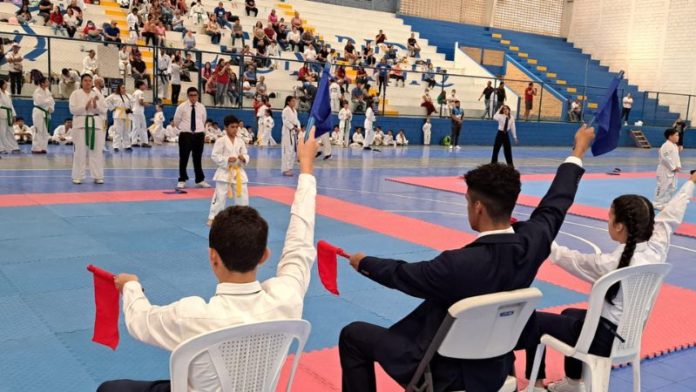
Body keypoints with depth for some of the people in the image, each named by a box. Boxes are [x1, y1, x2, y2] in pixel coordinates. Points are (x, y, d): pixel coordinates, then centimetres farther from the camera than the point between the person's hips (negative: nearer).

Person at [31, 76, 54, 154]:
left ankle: (43, 148, 16)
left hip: (46, 113, 8)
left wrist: (51, 108, -9)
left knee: (45, 131, 9)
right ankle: (36, 148, -6)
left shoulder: (47, 91, 11)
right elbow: (40, 102, -22)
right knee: (38, 131, -10)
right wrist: (49, 100, -11)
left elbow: (52, 101, 10)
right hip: (39, 112, -8)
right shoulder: (37, 91, -12)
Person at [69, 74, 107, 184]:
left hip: (96, 124, 3)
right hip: (81, 124, -3)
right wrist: (85, 106, -18)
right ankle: (77, 176, 6)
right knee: (80, 151, -2)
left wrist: (96, 106, -13)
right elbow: (73, 109, -7)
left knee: (97, 151, 3)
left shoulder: (97, 95, 9)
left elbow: (104, 110, 5)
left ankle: (98, 176, 11)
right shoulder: (75, 94, 2)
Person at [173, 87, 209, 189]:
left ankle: (200, 180, 20)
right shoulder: (182, 107, -5)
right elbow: (176, 120, 7)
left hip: (199, 135, 2)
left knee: (198, 158, 11)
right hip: (185, 135, -2)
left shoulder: (201, 107, 4)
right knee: (183, 158, 2)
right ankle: (182, 180, 14)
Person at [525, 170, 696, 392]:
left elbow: (563, 256, -15)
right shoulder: (657, 249, -13)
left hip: (603, 338, -8)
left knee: (535, 322, 8)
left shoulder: (608, 264, -28)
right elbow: (670, 216, 5)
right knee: (570, 315, 33)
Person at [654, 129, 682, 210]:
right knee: (663, 187, -6)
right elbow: (666, 158, -25)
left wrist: (678, 166, 2)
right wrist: (673, 167, -19)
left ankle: (668, 203, 28)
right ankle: (658, 204, 3)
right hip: (665, 171, -10)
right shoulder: (666, 146, -20)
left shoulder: (675, 146, 11)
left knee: (672, 187, 16)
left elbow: (677, 157, 19)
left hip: (673, 171, 10)